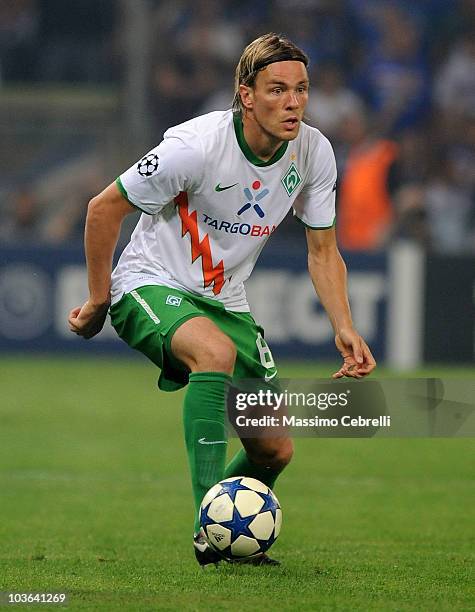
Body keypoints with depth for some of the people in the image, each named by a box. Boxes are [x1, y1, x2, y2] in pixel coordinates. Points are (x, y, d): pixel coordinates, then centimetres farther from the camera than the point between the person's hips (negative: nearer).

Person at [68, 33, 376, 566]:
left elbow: (322, 251, 4)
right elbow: (104, 208, -13)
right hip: (152, 284, -6)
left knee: (274, 451, 2)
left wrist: (344, 329, -11)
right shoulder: (196, 145, -26)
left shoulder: (314, 153, -9)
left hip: (223, 299, 6)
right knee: (217, 350, -39)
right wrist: (98, 301, -5)